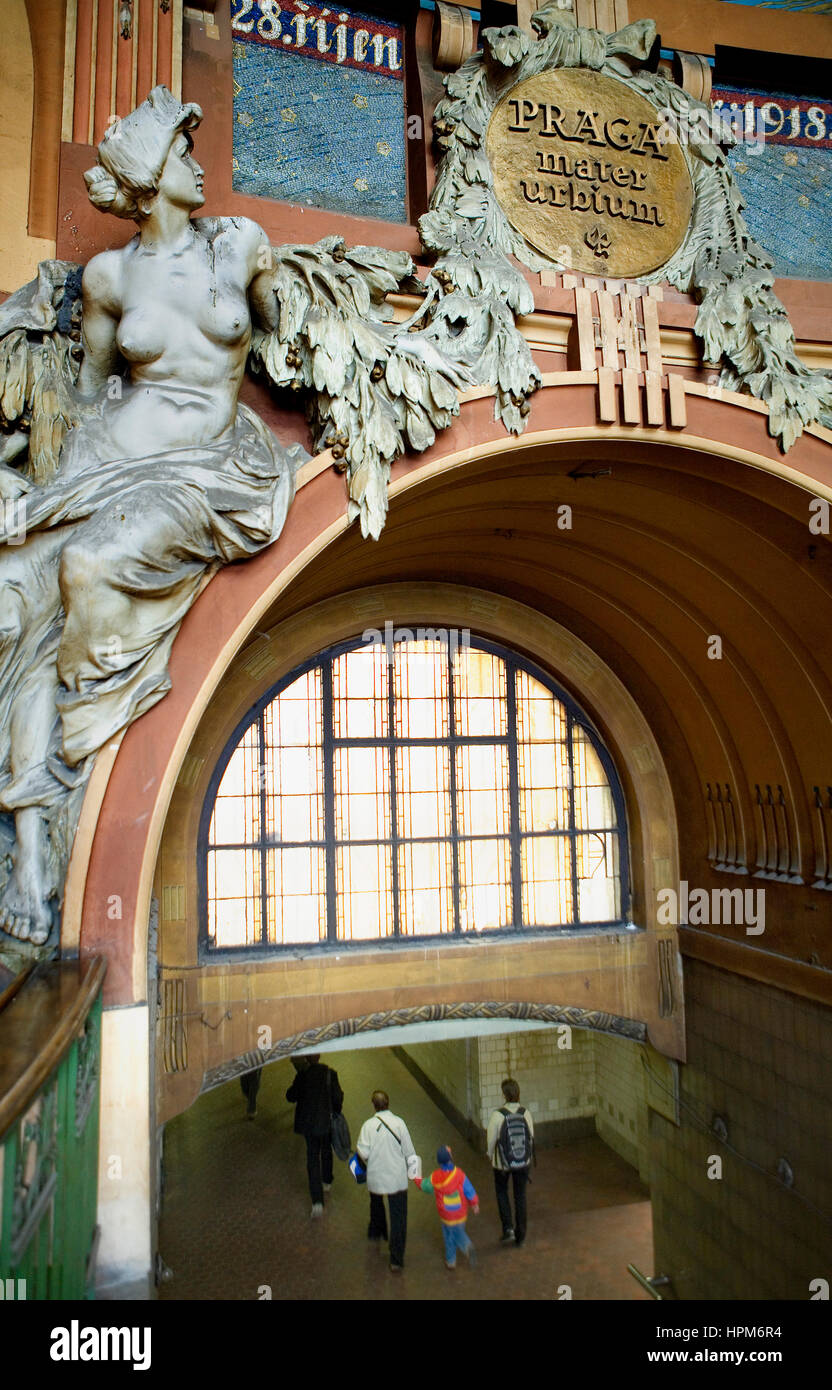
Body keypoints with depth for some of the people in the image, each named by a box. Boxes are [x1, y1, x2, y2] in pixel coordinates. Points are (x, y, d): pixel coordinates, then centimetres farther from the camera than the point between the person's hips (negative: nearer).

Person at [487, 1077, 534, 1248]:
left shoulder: (497, 1115, -23)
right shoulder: (525, 1113, -14)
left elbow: (491, 1139, -13)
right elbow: (531, 1137, -3)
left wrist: (491, 1156, 8)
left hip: (502, 1163, -2)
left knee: (502, 1192, 24)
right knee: (520, 1196, 19)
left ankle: (508, 1228, 15)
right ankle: (520, 1235, 29)